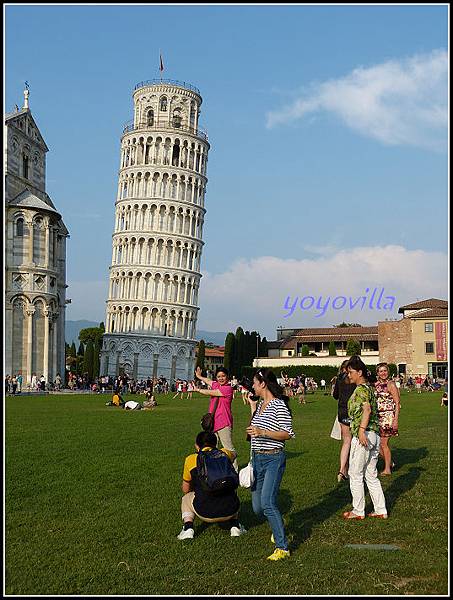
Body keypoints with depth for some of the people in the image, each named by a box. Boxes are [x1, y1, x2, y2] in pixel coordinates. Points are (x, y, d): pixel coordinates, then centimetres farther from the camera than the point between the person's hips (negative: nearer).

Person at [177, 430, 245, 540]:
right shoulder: (224, 454, 8)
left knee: (186, 499, 30)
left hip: (205, 513, -2)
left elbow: (185, 490, 16)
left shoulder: (191, 459, 4)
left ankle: (188, 529, 10)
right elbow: (234, 454, 36)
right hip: (230, 511, 2)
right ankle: (235, 526, 22)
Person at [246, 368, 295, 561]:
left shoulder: (279, 405, -12)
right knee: (257, 507, 13)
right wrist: (252, 407, 14)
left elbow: (287, 434, -15)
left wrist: (263, 432, -25)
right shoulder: (260, 404, 13)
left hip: (273, 459, -9)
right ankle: (277, 527, 41)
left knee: (267, 503, -21)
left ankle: (282, 548, -15)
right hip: (257, 459, 9)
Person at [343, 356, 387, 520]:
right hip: (375, 435, 9)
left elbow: (367, 409, -27)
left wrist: (361, 430, -36)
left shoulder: (360, 389, -12)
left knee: (355, 475, 4)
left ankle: (358, 511, 13)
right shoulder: (370, 387, 16)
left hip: (363, 435, -9)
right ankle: (381, 510, 18)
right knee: (371, 475, 15)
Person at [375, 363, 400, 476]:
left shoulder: (391, 385, -7)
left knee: (383, 443, -3)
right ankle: (390, 463, 25)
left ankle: (387, 469, 10)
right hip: (377, 416, 6)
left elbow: (397, 404, -9)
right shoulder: (375, 385, 10)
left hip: (388, 416, -6)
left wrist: (396, 420, -15)